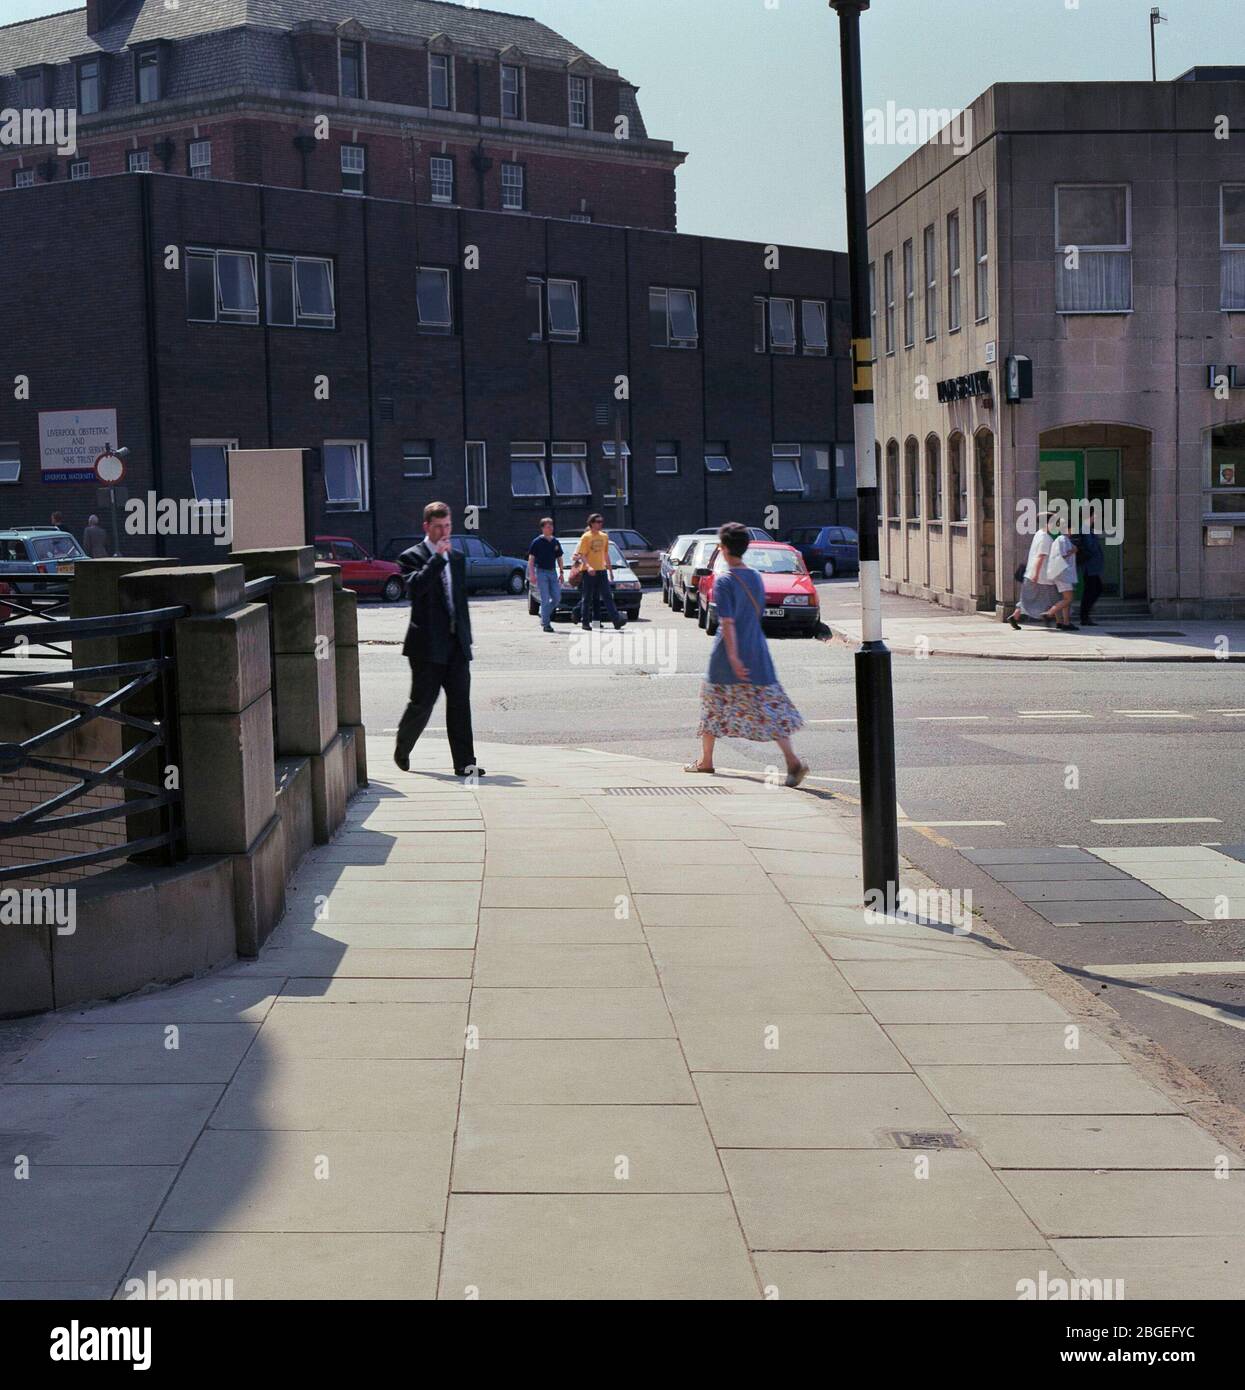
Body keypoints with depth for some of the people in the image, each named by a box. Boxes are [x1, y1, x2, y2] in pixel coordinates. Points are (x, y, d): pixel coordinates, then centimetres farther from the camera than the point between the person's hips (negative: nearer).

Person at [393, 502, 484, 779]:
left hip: (456, 643, 5)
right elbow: (415, 586, -22)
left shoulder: (457, 558, 17)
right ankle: (402, 750, 25)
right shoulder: (412, 556, -2)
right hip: (428, 644, -5)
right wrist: (438, 557, -20)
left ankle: (464, 762, -2)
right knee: (422, 703, 0)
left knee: (460, 703, -1)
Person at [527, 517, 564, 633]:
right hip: (541, 572, -5)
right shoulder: (537, 542, -5)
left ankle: (545, 616, 21)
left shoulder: (556, 542, 10)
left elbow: (559, 558, 18)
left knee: (557, 597, 2)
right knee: (545, 599, -8)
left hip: (553, 572, 5)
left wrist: (561, 573, 13)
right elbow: (531, 559, -5)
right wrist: (531, 574, -12)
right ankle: (545, 624, -3)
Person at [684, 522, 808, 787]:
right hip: (757, 652, 5)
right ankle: (793, 762, -15)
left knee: (713, 705, 14)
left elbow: (727, 622, -19)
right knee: (769, 709, 0)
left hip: (728, 655, -5)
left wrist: (733, 656, -23)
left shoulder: (723, 581, -12)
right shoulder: (756, 578, 8)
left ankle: (706, 761, 25)